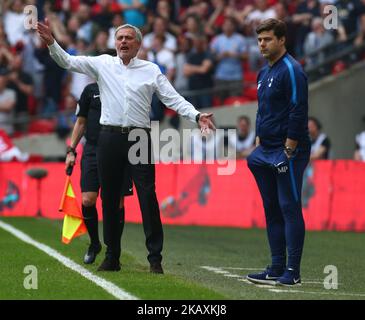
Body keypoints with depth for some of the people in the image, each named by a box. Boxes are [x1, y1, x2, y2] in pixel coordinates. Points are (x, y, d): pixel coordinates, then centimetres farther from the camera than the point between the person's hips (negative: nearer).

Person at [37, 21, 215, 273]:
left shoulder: (151, 70, 7)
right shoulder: (102, 64, 10)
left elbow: (173, 99, 3)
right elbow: (68, 61, 7)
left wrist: (197, 116, -10)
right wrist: (51, 42, -10)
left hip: (139, 138, -2)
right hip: (110, 137, 2)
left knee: (148, 198, -7)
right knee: (110, 199, 6)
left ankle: (155, 259, -4)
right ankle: (112, 257, 15)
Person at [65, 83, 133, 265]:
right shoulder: (90, 90, 8)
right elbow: (81, 122, 14)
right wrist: (71, 150, 8)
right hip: (92, 151, 0)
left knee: (117, 204, -1)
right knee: (87, 200, -9)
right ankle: (94, 244, 14)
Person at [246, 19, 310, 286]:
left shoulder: (291, 70, -13)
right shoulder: (264, 73, 16)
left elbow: (298, 113, -17)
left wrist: (288, 151, -17)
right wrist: (259, 143, 18)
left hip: (288, 153, -9)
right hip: (267, 153, 9)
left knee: (290, 209, -7)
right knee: (272, 210, 11)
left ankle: (292, 272, -5)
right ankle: (277, 268, 16)